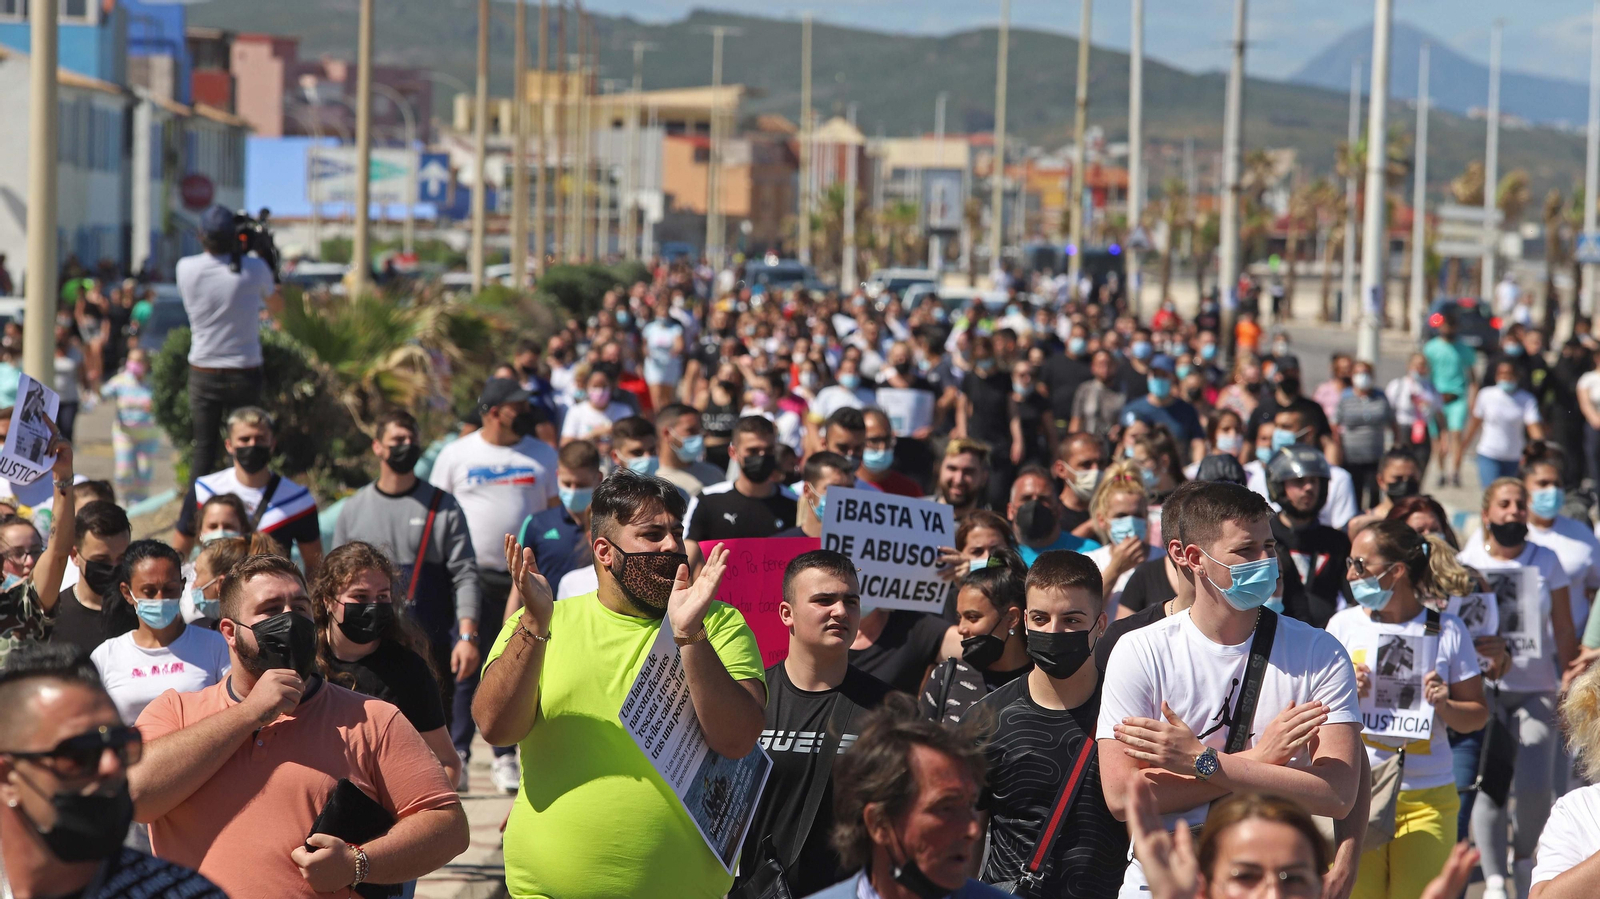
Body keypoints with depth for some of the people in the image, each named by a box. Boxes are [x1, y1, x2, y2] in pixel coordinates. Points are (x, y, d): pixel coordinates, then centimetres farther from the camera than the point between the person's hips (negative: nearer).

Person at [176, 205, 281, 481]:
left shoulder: (186, 268, -7)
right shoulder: (254, 269, -13)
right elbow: (277, 307, 6)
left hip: (203, 373, 2)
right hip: (244, 372, -2)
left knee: (203, 446, 9)